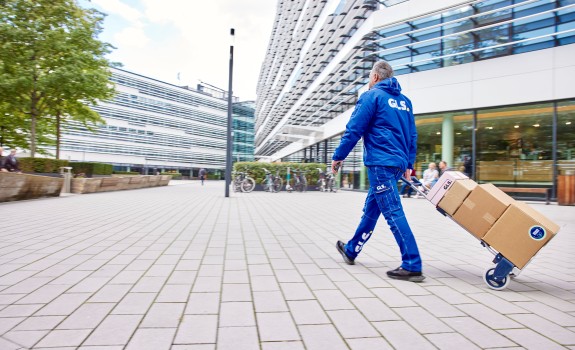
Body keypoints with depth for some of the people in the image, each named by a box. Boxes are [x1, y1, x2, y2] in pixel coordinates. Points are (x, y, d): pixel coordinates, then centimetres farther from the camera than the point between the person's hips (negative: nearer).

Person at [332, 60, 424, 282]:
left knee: (393, 213, -8)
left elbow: (354, 129, -8)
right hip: (398, 163, 8)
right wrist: (409, 165, 22)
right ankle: (351, 250, 29)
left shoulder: (372, 96, -3)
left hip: (380, 163, -8)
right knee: (370, 208, 15)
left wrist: (338, 157, -2)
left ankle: (412, 266, -7)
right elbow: (412, 136, 19)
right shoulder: (404, 101, 19)